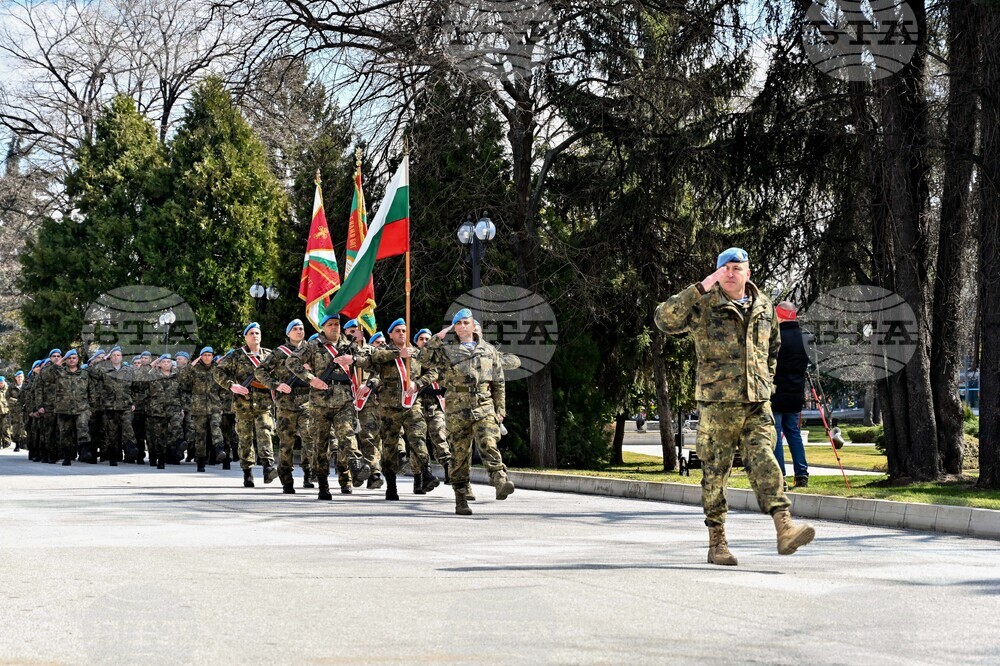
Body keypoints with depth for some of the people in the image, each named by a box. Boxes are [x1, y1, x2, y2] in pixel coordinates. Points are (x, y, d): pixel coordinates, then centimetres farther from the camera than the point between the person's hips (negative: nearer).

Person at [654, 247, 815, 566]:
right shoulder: (703, 305, -3)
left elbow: (773, 347, 30)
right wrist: (700, 288, -22)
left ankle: (784, 528, -15)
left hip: (757, 404, 3)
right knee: (715, 472, 2)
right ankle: (717, 542, 9)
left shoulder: (763, 306, 12)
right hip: (717, 402, -3)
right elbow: (664, 319, -20)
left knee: (765, 464, -8)